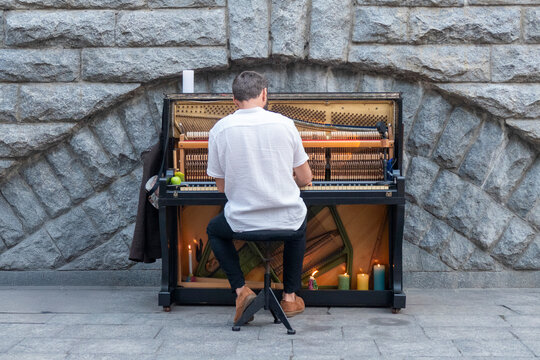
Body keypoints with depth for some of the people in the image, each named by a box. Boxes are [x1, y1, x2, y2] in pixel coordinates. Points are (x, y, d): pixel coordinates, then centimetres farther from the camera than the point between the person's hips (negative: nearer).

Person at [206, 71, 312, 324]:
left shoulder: (219, 129, -5)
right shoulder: (284, 124, -5)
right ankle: (290, 297, 31)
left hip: (241, 222, -1)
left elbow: (221, 186, 3)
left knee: (214, 231, 32)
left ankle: (241, 289, 13)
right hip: (286, 220, 1)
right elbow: (305, 179, 3)